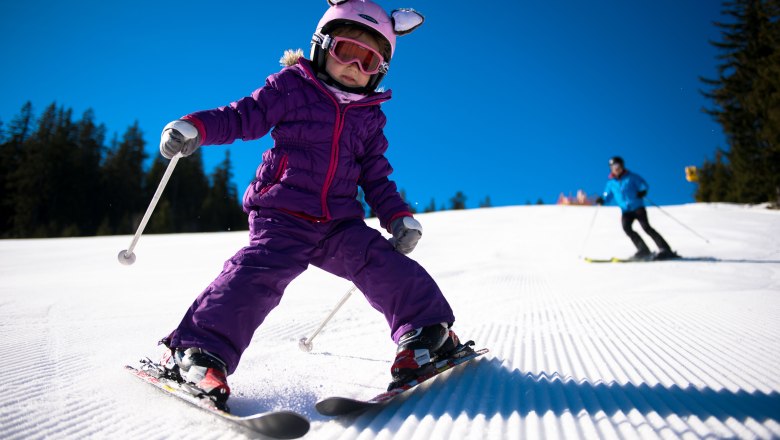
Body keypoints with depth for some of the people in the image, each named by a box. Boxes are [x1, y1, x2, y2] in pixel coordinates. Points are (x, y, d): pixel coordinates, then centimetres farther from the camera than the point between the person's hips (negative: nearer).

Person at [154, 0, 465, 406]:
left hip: (339, 223, 4)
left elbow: (376, 176, 18)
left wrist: (398, 217, 3)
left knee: (386, 265, -13)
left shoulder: (369, 117, 17)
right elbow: (242, 116, 2)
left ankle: (426, 332, -2)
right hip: (281, 216, -3)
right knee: (260, 271, -24)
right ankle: (199, 350, -18)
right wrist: (196, 127, -18)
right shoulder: (290, 87, 5)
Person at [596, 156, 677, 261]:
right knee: (626, 227, -20)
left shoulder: (631, 177, 0)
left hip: (638, 207, -3)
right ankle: (643, 250, -13)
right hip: (626, 211, 4)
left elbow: (643, 185, -1)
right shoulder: (611, 182, 10)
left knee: (646, 227, -17)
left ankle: (665, 249, -14)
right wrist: (602, 200, -8)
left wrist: (642, 192, -23)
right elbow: (608, 196, 14)